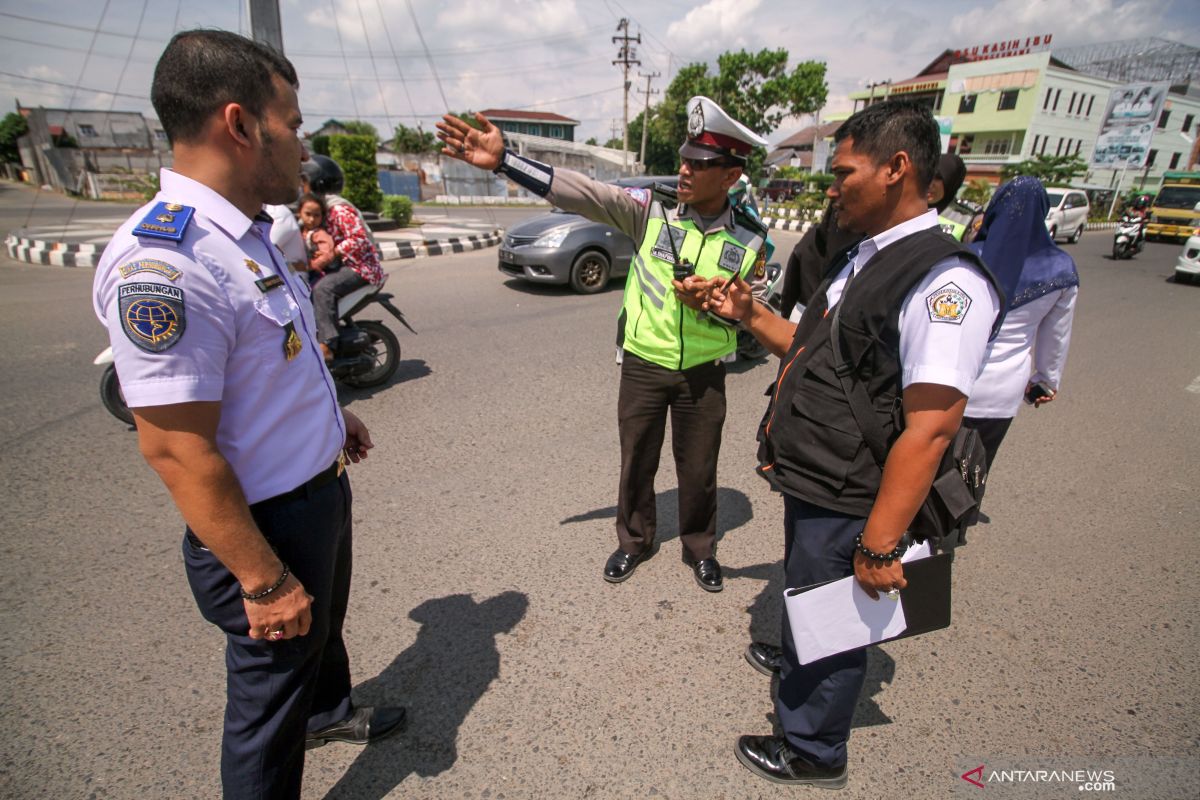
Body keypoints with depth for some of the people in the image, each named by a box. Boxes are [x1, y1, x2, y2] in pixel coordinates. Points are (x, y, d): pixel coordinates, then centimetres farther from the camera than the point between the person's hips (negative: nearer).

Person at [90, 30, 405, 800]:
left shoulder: (250, 233, 3)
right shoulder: (163, 261, -28)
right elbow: (178, 452, -28)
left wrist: (331, 413, 22)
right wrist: (266, 583, -22)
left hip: (322, 489, 10)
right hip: (269, 523, -10)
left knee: (325, 624, 34)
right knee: (271, 694, 15)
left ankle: (330, 711, 63)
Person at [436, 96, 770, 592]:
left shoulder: (749, 239, -5)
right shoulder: (653, 208, -9)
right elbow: (581, 193, -18)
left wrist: (710, 301, -20)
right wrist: (503, 160, -27)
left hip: (703, 371, 0)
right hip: (643, 364, 0)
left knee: (698, 468, 14)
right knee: (636, 460, 14)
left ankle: (700, 548, 40)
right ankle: (634, 539, 40)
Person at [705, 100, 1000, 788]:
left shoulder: (945, 279, -22)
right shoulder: (863, 258, 9)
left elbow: (931, 427, -26)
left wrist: (881, 544, -25)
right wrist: (751, 315, 5)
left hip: (846, 501, -8)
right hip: (808, 480, 8)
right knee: (805, 600, 30)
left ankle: (814, 756, 39)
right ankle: (794, 663, 58)